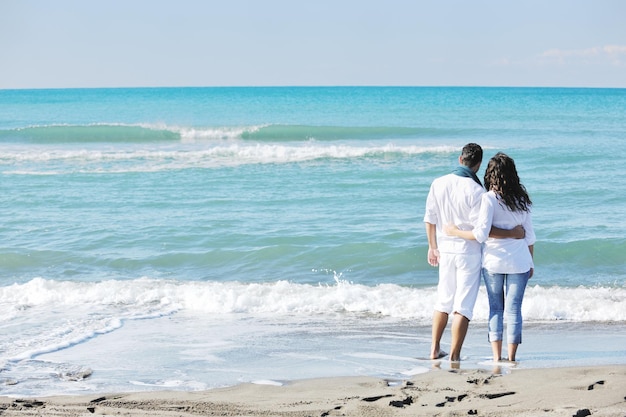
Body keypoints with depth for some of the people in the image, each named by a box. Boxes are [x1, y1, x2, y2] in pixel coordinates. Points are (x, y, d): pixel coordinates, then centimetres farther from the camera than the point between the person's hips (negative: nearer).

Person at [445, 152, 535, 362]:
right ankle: (511, 359, 5)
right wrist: (530, 262, 19)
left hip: (493, 260, -2)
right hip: (519, 261, 2)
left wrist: (455, 232, -3)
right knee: (513, 309, 4)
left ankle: (497, 357, 6)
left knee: (495, 309, 8)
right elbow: (529, 234, 8)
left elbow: (480, 234, -17)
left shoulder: (489, 198, -11)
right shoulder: (521, 199, 3)